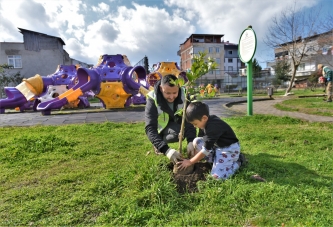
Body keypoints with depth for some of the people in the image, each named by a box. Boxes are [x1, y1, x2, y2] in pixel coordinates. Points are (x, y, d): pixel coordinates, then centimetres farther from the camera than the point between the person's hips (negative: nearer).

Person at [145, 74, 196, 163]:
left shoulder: (184, 95, -24)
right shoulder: (153, 99, -32)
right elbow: (150, 128, -39)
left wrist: (191, 141, -42)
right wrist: (166, 150, -52)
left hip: (177, 123, 5)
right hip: (162, 126, -5)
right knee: (179, 132, -32)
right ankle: (158, 144, -4)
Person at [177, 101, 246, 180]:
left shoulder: (212, 127, -30)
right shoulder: (205, 122, -4)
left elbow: (206, 150, -25)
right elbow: (201, 142, 6)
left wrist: (190, 162, -17)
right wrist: (194, 156, 0)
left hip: (230, 149, -8)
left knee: (217, 176, -21)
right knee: (197, 141, -4)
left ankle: (237, 161, 2)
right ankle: (216, 159, 3)